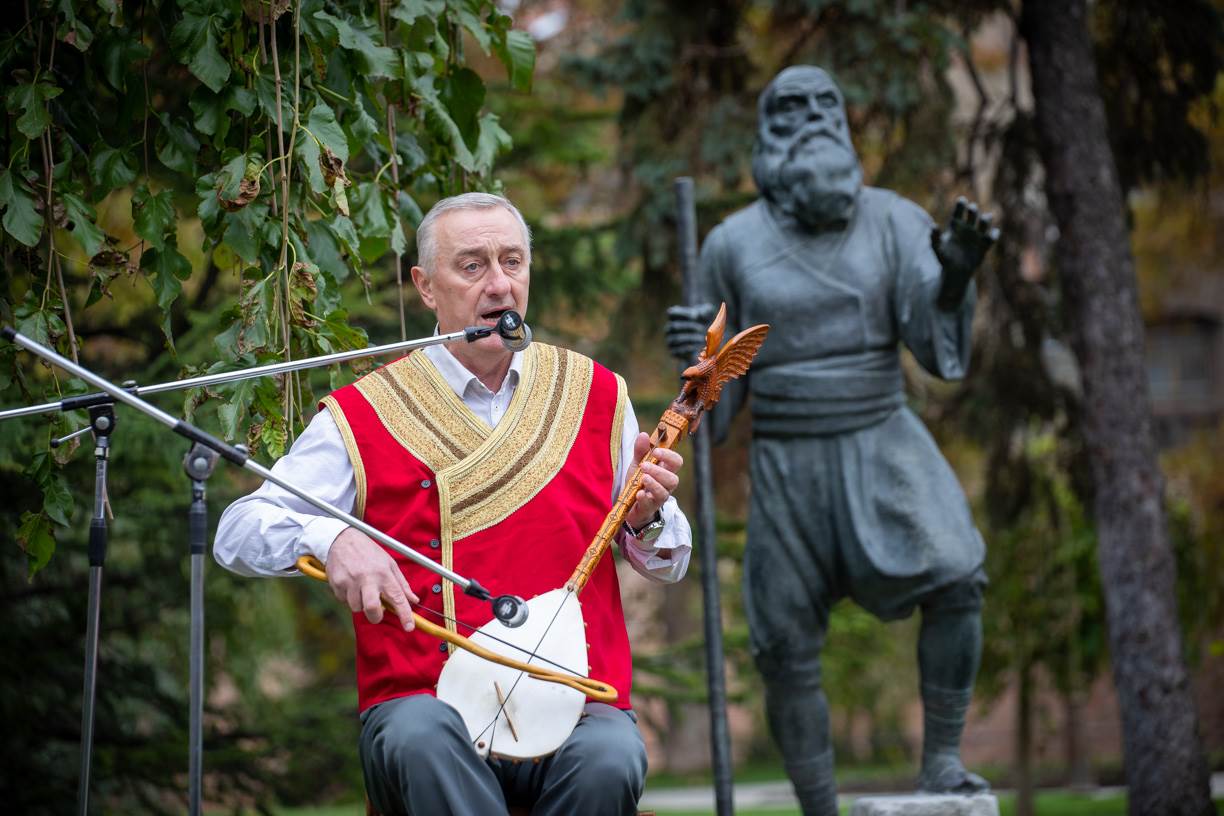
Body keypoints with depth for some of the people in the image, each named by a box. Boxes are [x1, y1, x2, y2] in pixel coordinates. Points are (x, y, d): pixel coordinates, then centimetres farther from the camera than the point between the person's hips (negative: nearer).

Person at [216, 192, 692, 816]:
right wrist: (331, 538, -20)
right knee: (417, 740, -37)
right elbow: (237, 533, 0)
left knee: (609, 761, -33)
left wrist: (645, 518, -4)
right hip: (424, 701, -1)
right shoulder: (365, 415, 4)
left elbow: (669, 567, 20)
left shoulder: (596, 396, 13)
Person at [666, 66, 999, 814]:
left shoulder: (893, 221, -3)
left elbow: (938, 344, -13)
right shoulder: (734, 245, -2)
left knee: (955, 579, -25)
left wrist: (956, 274, -33)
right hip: (787, 464, 1)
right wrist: (696, 352, -19)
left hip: (883, 445, 0)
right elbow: (724, 387, 5)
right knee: (787, 653, 1)